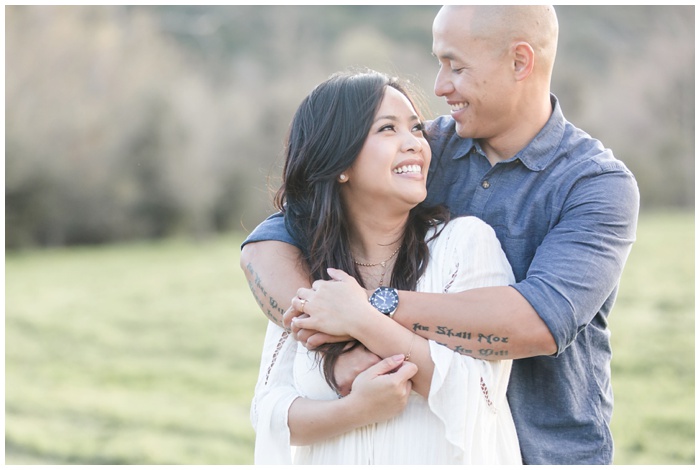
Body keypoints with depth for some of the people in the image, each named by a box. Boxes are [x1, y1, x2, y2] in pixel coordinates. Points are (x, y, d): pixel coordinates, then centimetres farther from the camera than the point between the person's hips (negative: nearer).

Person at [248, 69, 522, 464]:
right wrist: (355, 409, -22)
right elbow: (270, 408, -6)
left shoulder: (468, 240, -12)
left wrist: (363, 321, -22)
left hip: (446, 457, -2)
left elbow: (477, 395, -20)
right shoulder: (302, 263, -3)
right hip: (333, 459, 2)